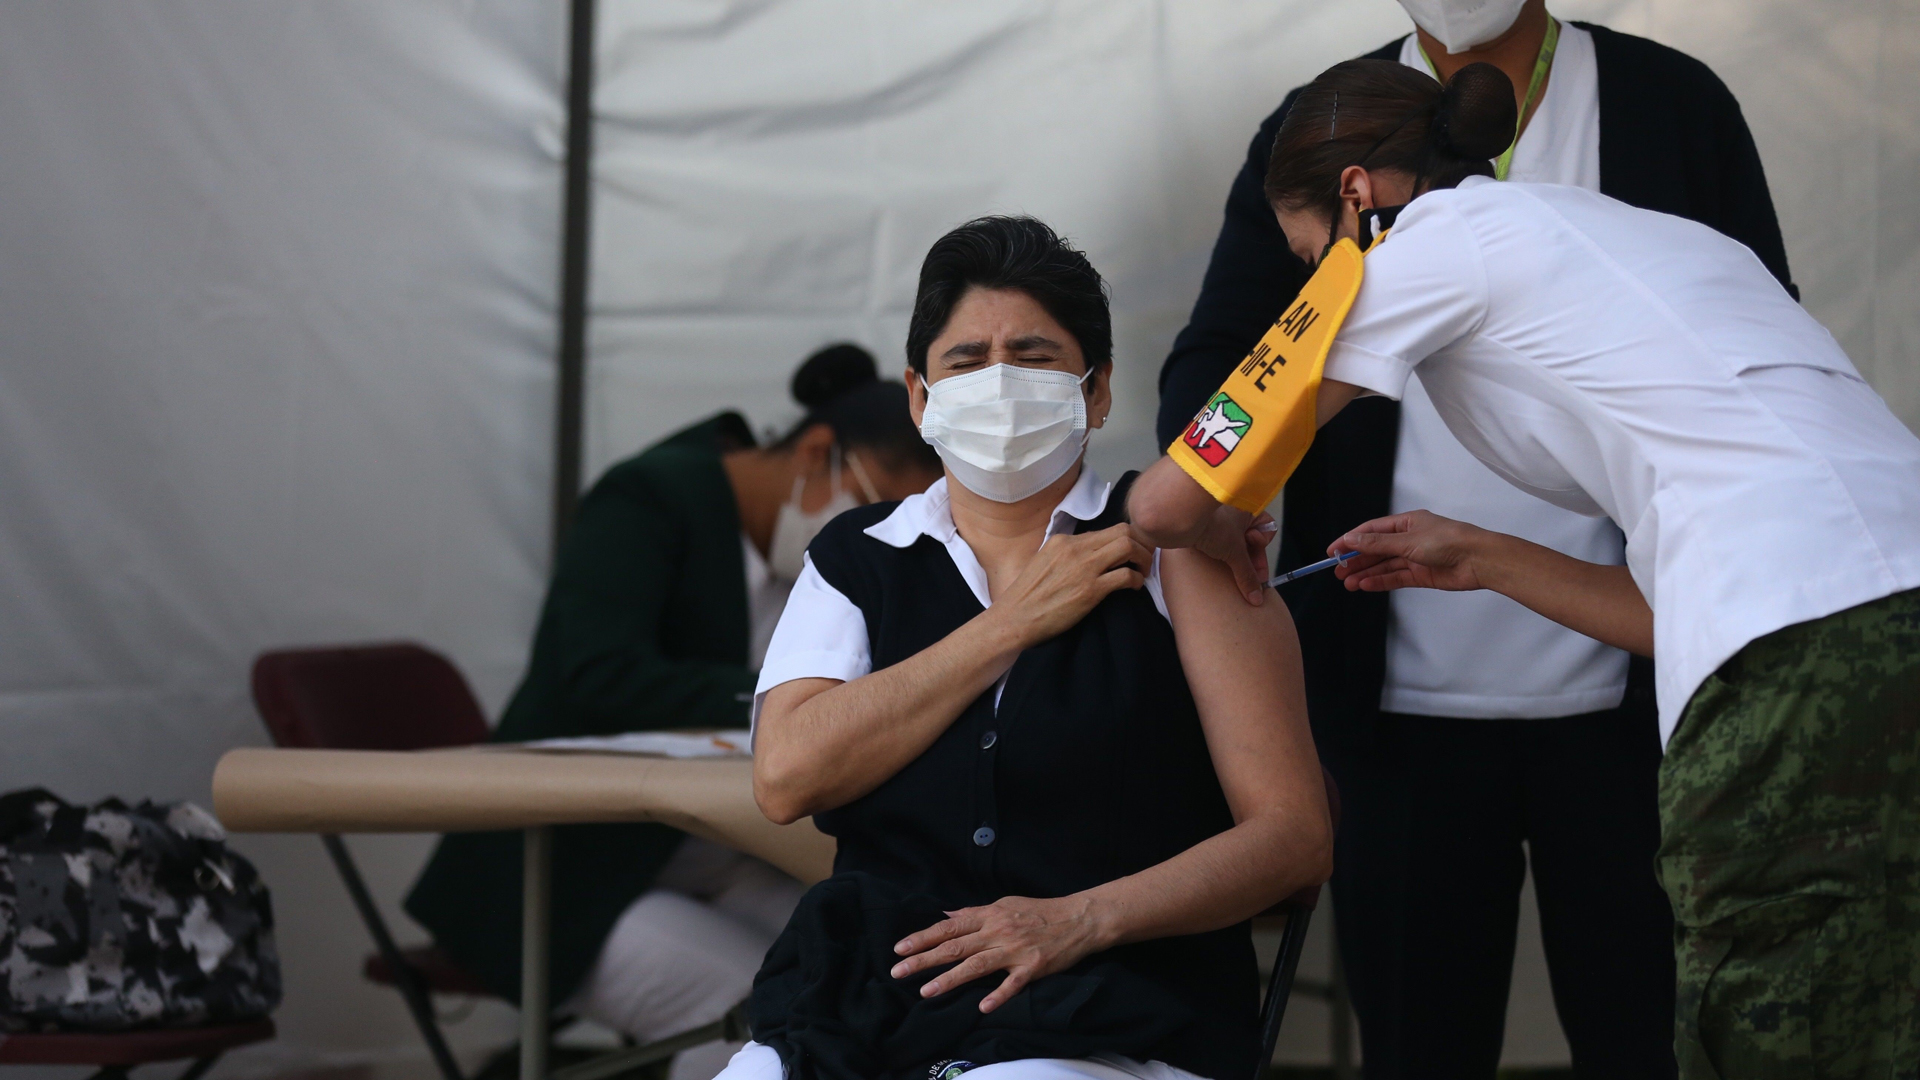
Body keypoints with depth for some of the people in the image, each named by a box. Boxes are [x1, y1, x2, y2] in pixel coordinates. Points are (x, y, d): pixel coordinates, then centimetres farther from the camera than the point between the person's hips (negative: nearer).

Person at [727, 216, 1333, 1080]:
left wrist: (1081, 918, -14)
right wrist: (1017, 621, -2)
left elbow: (1293, 831, 1)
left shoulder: (1173, 552, 8)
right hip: (862, 1002, 3)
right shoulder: (856, 558, 17)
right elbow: (786, 778, -2)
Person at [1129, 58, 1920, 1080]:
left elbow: (1173, 502, 11)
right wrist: (1481, 562, 39)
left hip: (1802, 664, -8)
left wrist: (1229, 546, 33)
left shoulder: (1432, 237, 10)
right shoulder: (1651, 234, 33)